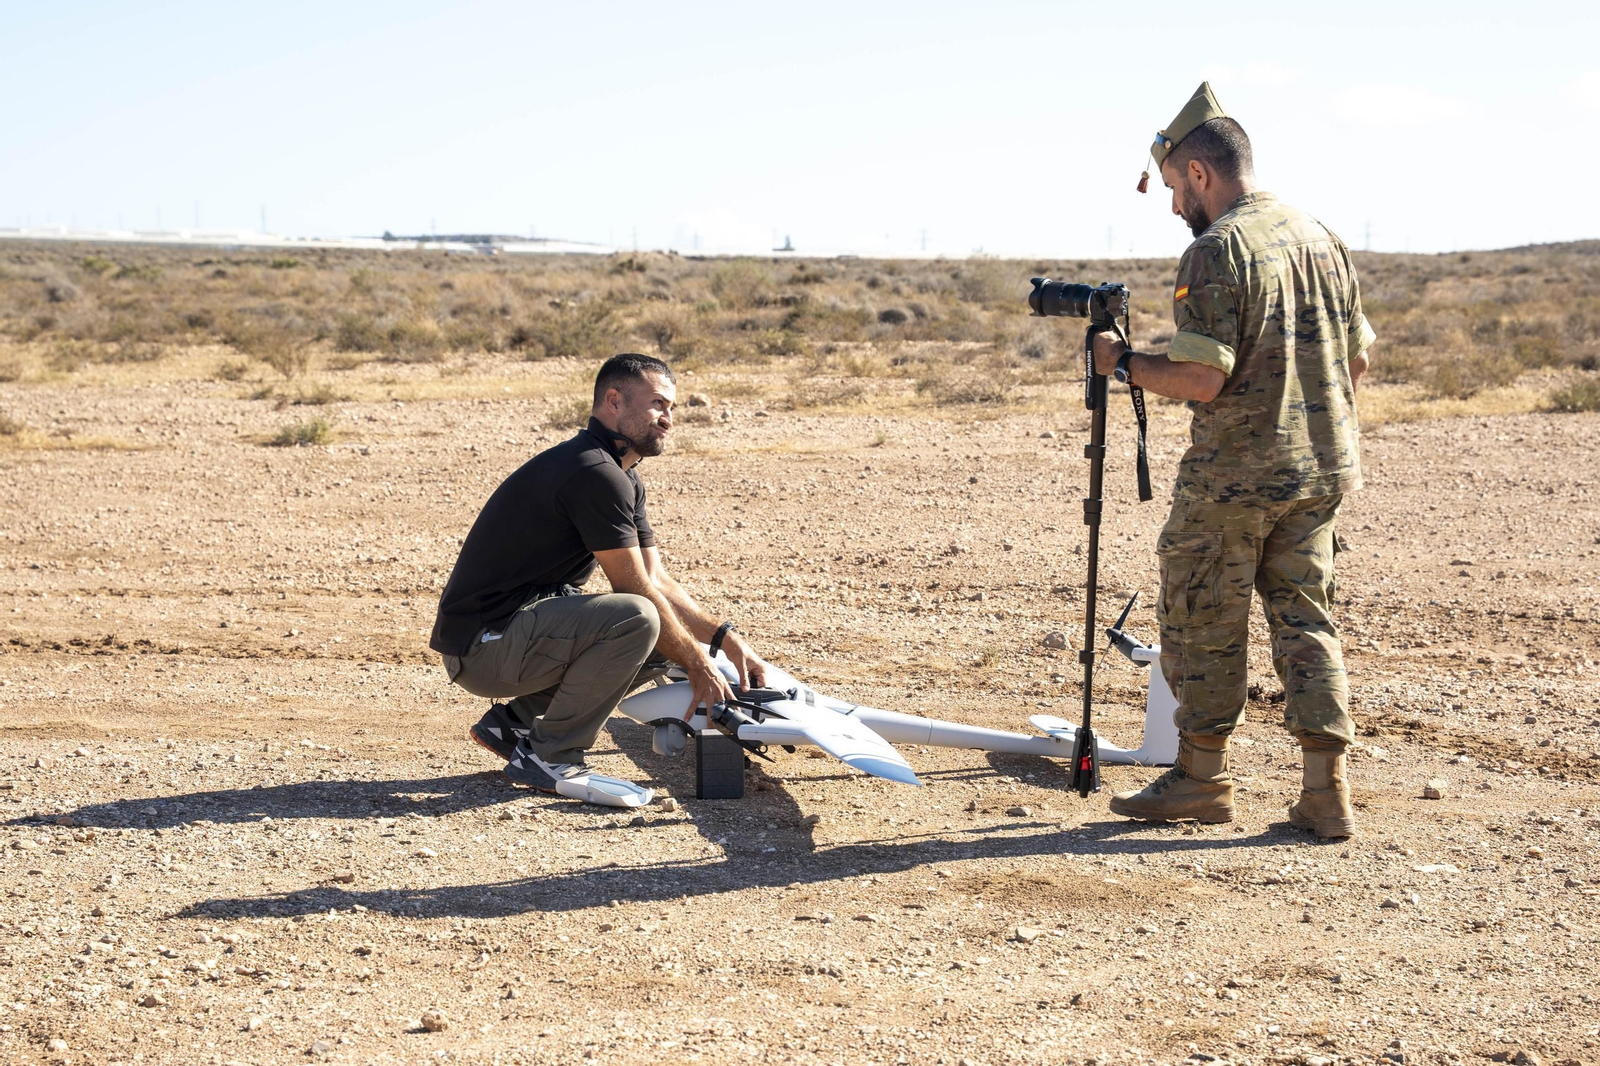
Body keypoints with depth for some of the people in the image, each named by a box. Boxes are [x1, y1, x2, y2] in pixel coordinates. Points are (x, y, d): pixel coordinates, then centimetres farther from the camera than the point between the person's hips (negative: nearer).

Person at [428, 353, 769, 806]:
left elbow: (658, 582, 15)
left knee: (666, 641, 9)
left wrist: (727, 638, 4)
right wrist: (697, 663, -6)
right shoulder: (595, 474, -19)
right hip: (484, 644, -11)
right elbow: (638, 591, -16)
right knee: (636, 620, -28)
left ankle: (517, 721, 11)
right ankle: (550, 756, -12)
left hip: (524, 623, 11)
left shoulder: (625, 478, 15)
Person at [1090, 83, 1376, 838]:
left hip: (1233, 478, -7)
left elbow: (1201, 379, -21)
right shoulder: (1320, 238, 9)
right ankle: (1325, 791, 6)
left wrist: (1123, 365, -6)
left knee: (1203, 622, 8)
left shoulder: (1216, 251, -15)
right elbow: (1357, 358, 14)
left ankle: (1202, 777, 18)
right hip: (1321, 469, 7)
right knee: (1304, 619, 11)